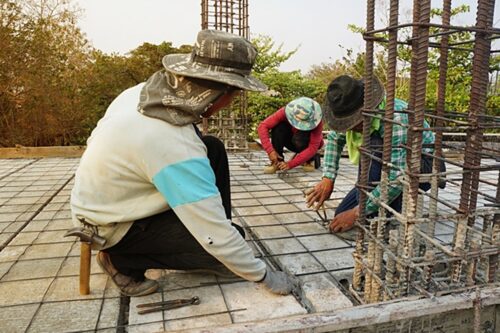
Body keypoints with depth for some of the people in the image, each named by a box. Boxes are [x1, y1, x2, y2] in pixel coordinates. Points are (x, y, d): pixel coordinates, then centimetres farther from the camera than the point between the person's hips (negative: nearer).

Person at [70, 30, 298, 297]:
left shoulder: (142, 91, -13)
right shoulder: (177, 148, -36)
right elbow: (217, 239, -29)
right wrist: (265, 276, -15)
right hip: (111, 228, -8)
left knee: (213, 149, -1)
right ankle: (123, 260, -1)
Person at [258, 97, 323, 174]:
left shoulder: (317, 120, -33)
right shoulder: (285, 112, -29)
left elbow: (313, 148, -36)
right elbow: (263, 126, -33)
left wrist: (290, 164, -41)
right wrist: (270, 151, -43)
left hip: (308, 143, -2)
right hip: (291, 141, 2)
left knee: (300, 138, -38)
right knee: (278, 127, -29)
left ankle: (311, 159, -6)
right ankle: (277, 162, -17)